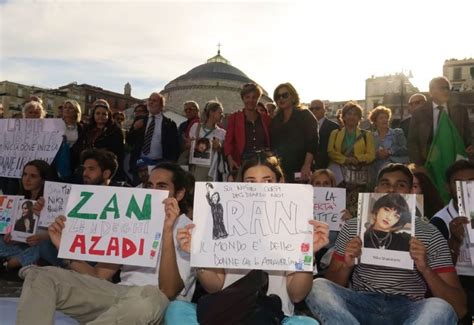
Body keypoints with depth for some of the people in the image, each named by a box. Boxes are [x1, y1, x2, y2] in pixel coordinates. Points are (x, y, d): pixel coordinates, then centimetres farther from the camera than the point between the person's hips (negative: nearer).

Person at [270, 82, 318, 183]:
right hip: (278, 170, 4)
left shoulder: (305, 115, 3)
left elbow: (312, 142, -8)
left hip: (298, 170, -4)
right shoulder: (275, 120, 18)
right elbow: (272, 144, 16)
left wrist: (307, 166, -18)